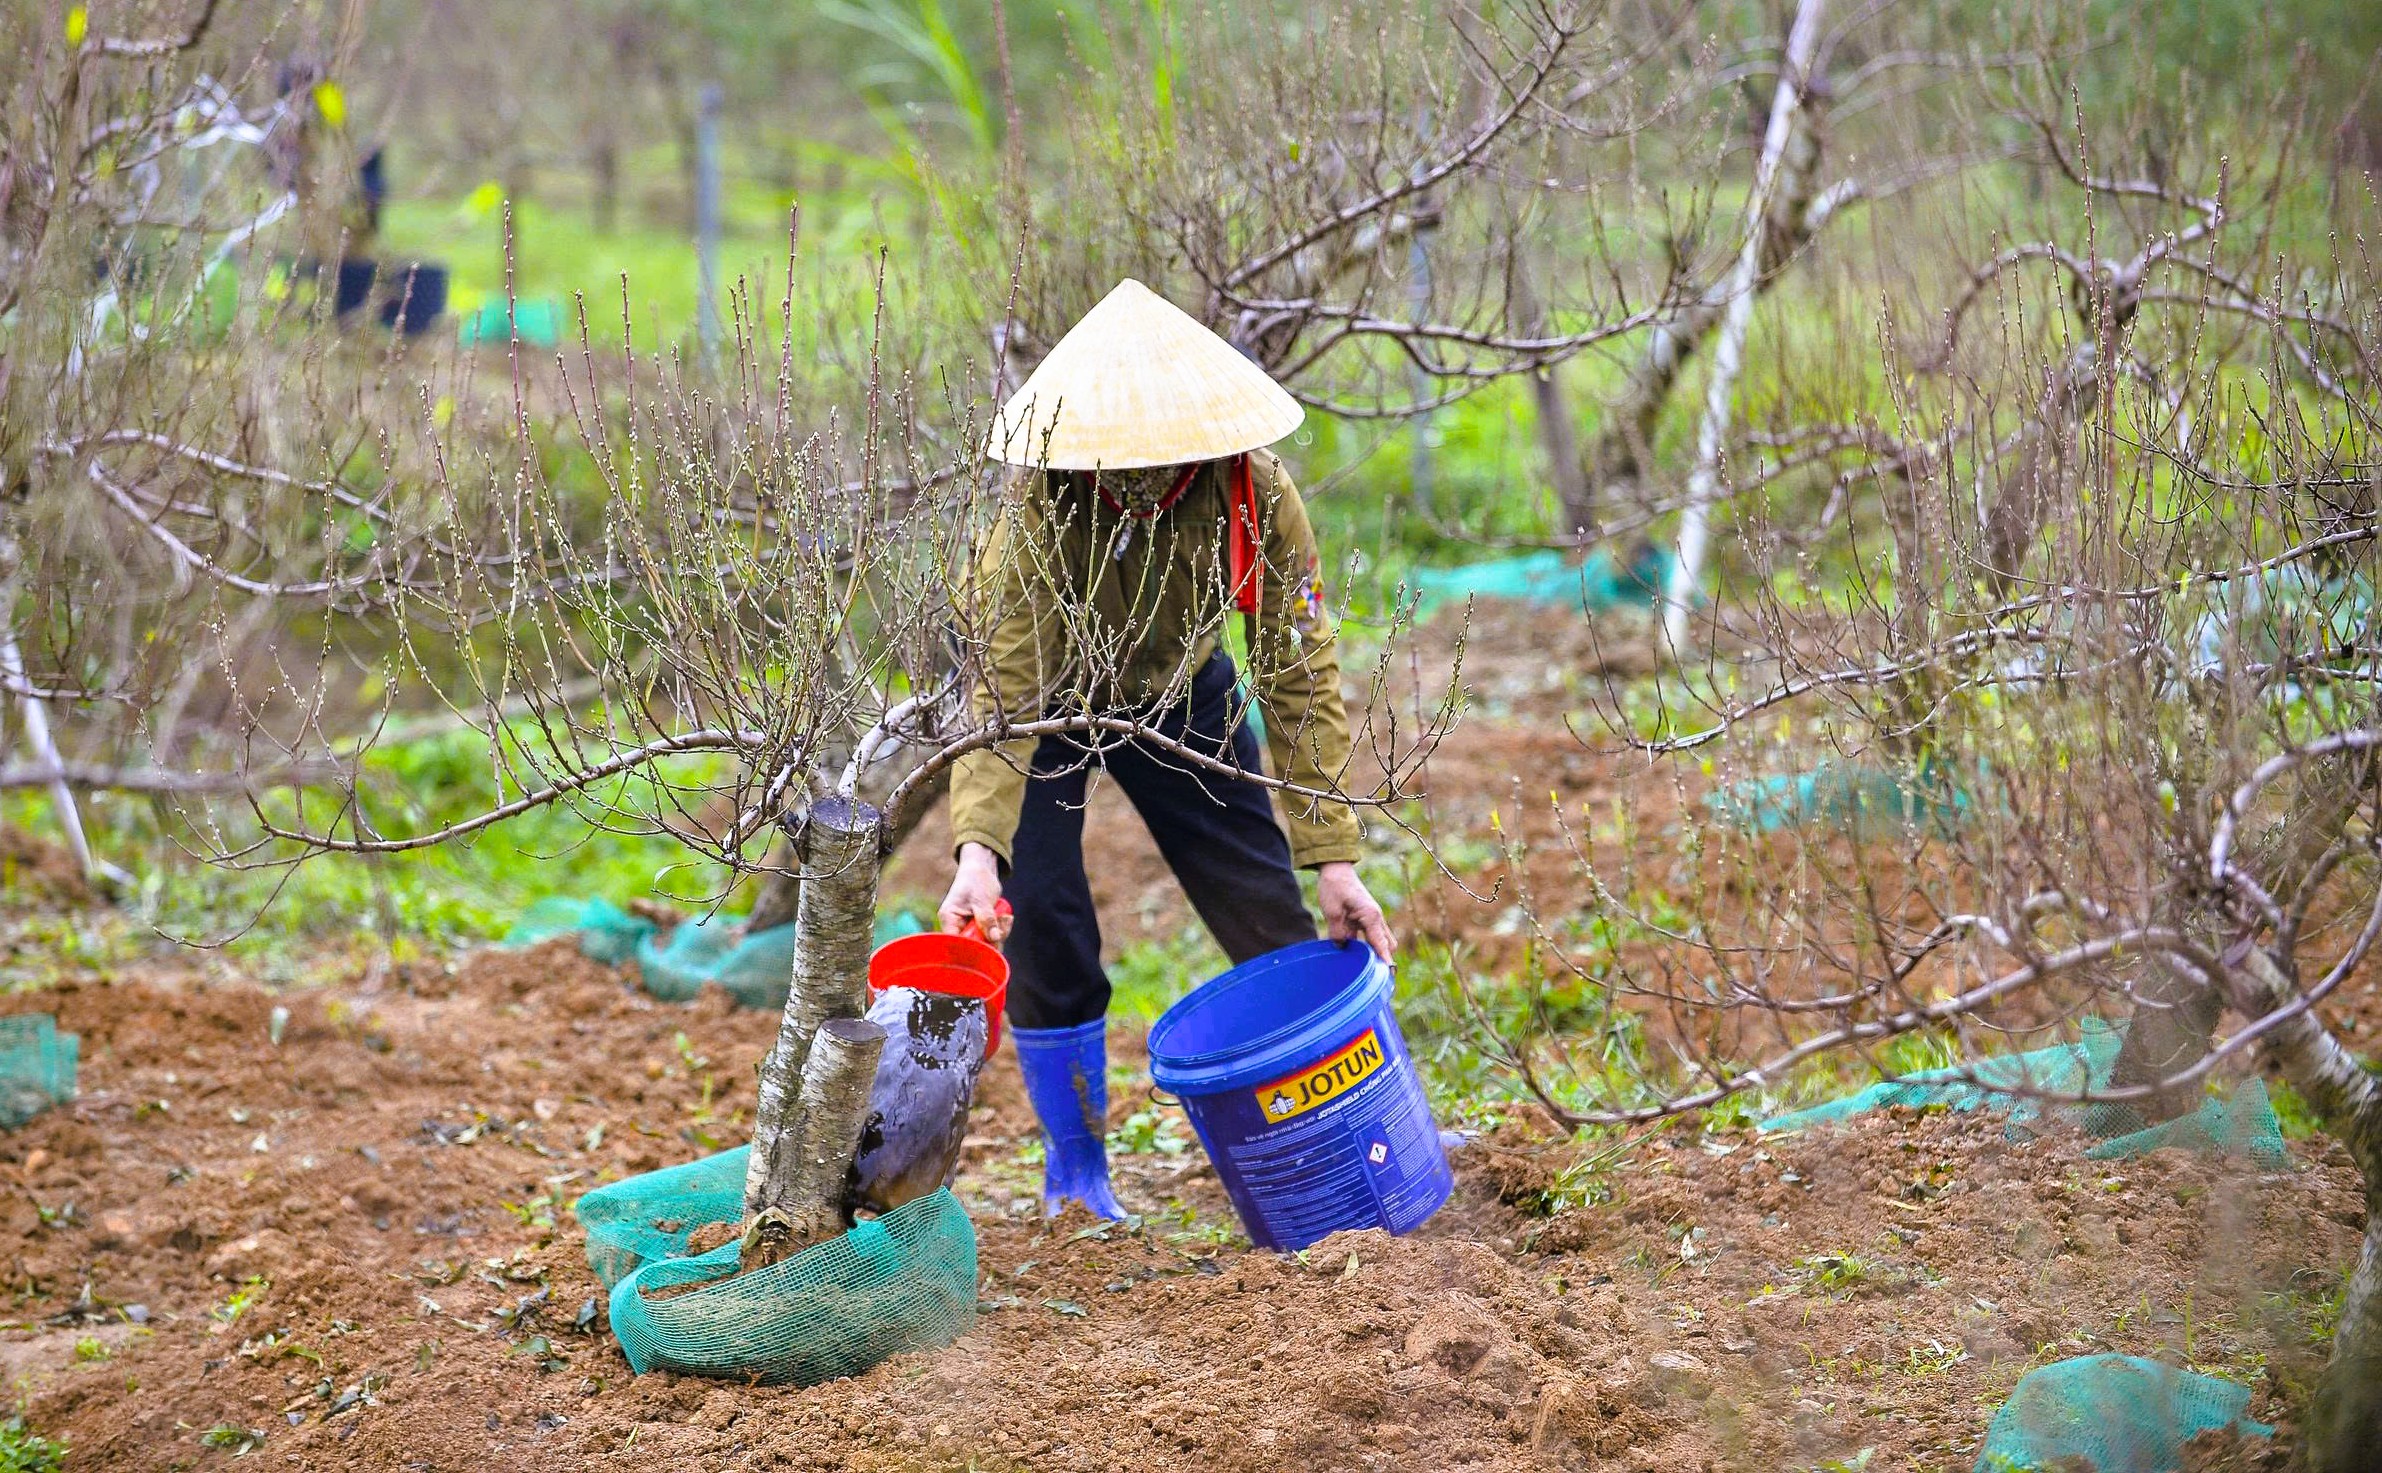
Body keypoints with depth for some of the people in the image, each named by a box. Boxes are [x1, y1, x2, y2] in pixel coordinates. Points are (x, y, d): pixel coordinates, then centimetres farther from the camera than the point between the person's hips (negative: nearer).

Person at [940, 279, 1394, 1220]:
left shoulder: (1255, 496, -30)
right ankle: (1076, 1174, 6)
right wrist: (978, 849, -53)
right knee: (1041, 928, -12)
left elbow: (1300, 678, -22)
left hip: (1179, 690, 2)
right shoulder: (1043, 507, -37)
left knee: (1270, 916, -1)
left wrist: (1332, 861, -25)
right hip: (1048, 696, -2)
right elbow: (999, 695, -38)